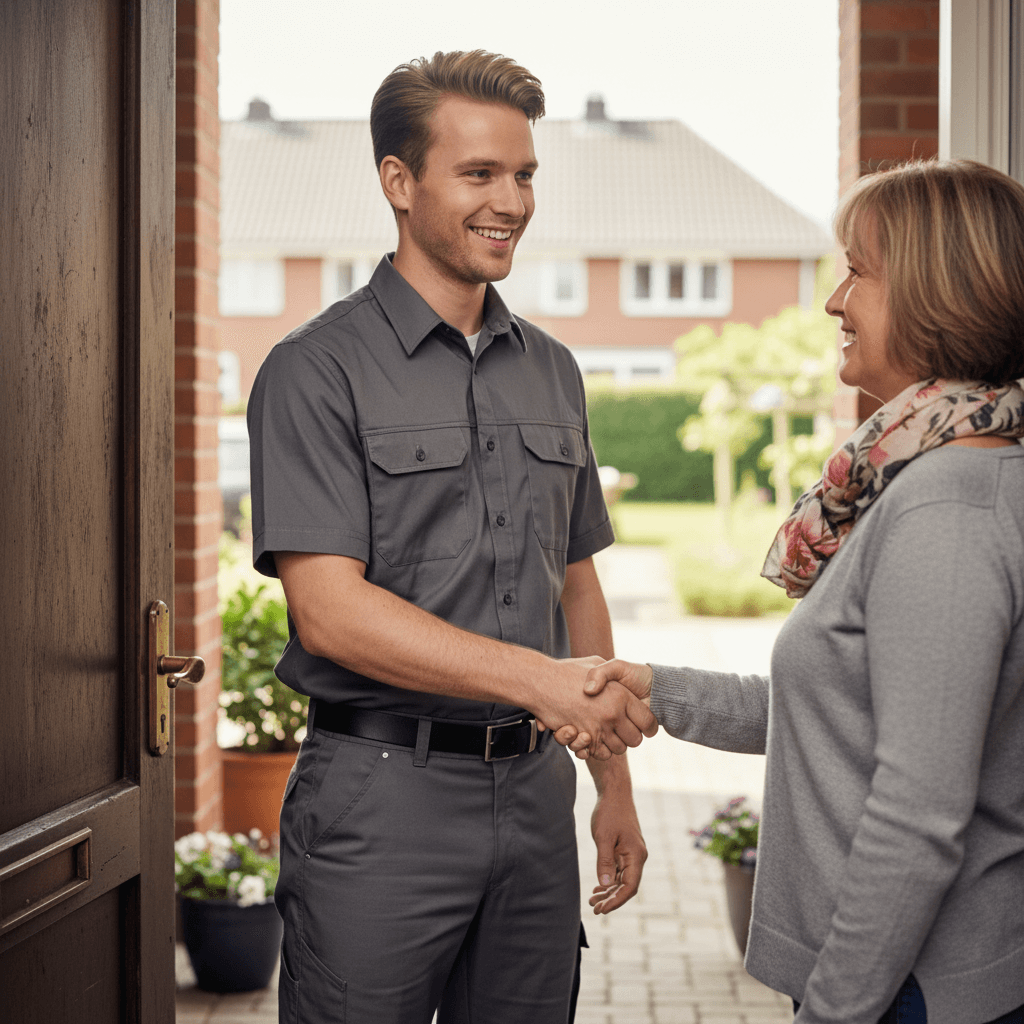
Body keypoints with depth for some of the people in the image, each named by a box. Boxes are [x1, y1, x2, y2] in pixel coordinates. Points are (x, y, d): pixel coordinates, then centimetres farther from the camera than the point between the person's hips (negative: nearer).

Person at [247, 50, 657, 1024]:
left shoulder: (552, 370, 12)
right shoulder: (318, 369, -8)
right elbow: (329, 611, -16)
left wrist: (613, 781, 15)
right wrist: (538, 678, -24)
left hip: (534, 789, 6)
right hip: (383, 795, -5)